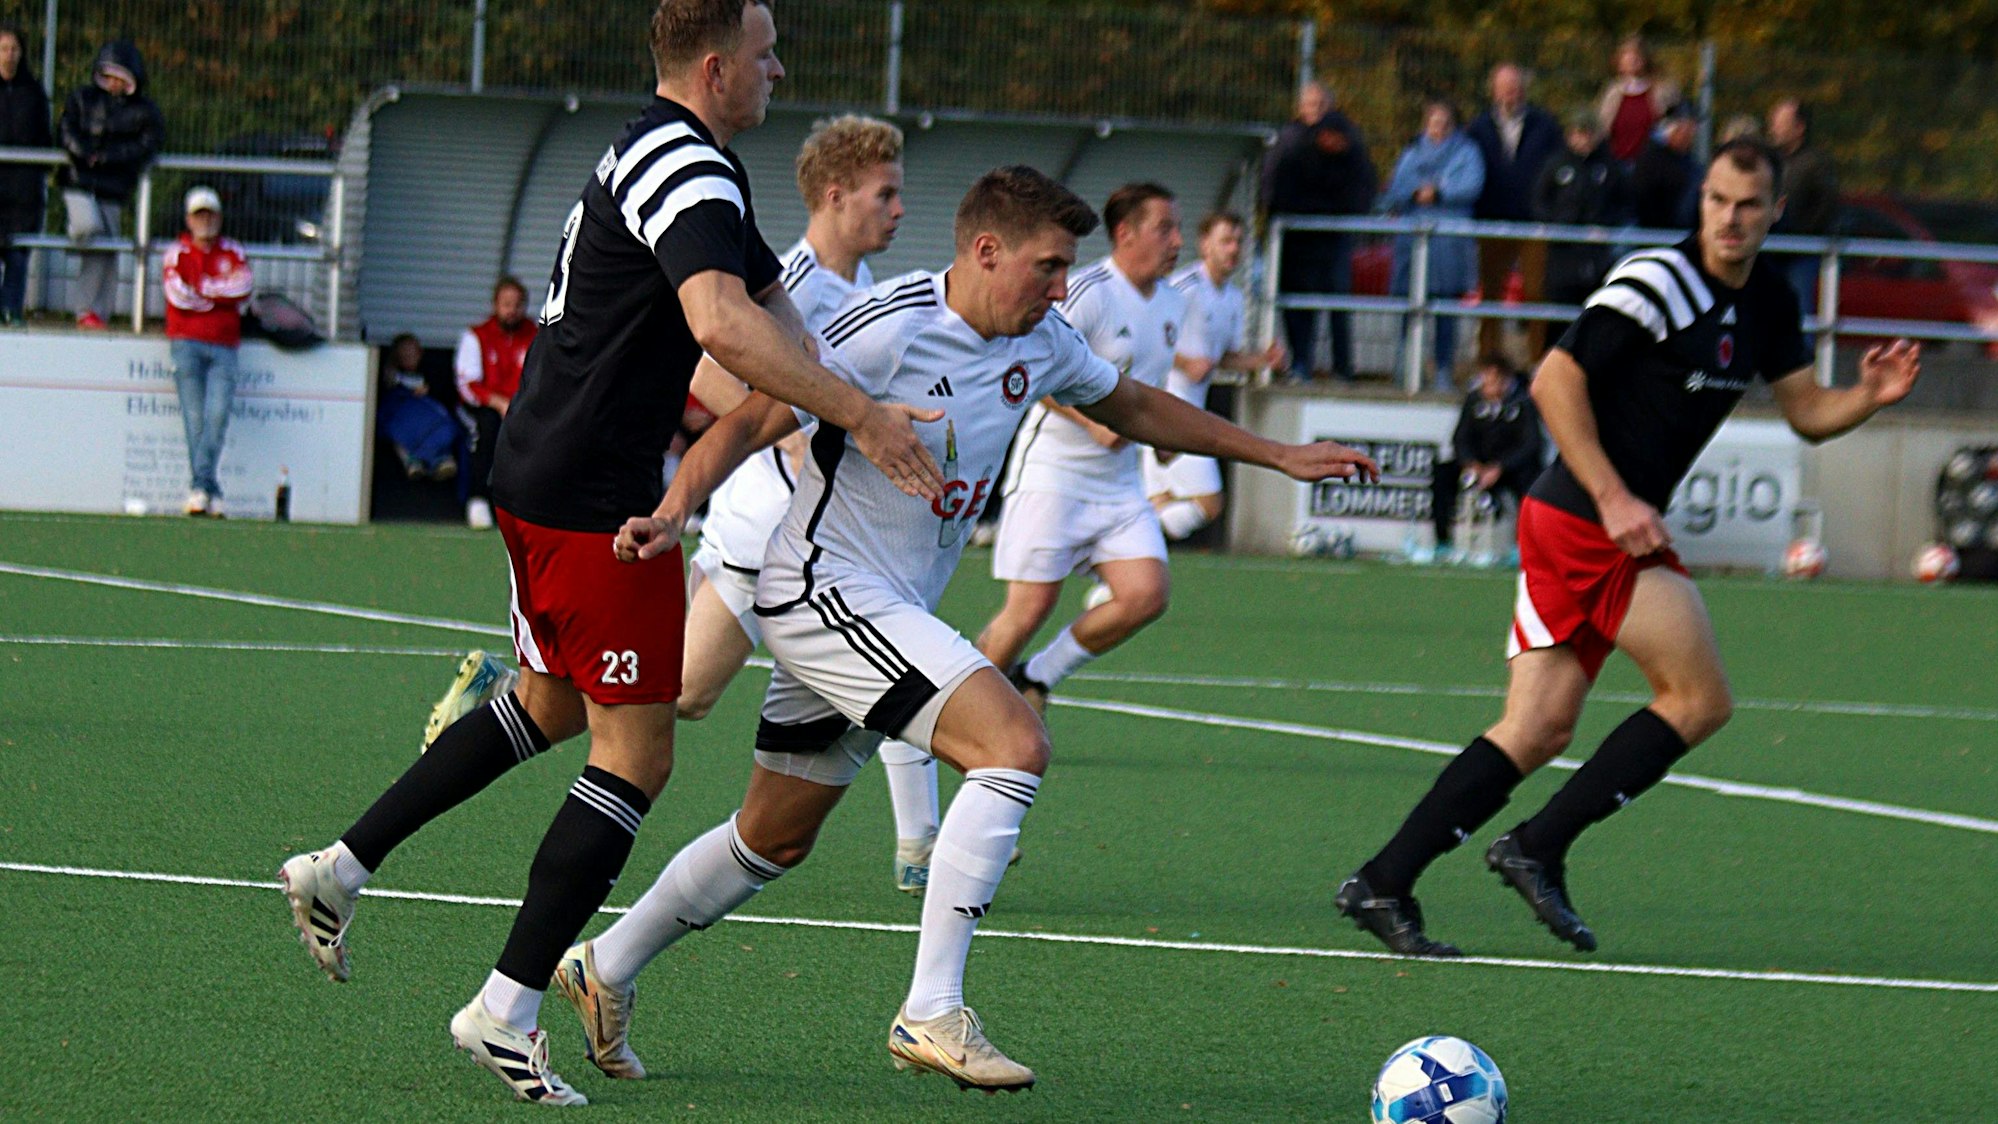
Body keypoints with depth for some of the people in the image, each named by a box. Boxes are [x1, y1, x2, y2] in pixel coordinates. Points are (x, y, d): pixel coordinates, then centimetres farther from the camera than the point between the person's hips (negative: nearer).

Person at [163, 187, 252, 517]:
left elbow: (244, 288, -2)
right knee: (195, 418, -9)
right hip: (187, 342, -1)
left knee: (217, 414, -15)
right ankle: (209, 491, -11)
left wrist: (201, 290, -4)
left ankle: (200, 487, -18)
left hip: (224, 346, 1)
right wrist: (224, 292, 0)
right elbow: (177, 294, -6)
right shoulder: (177, 253, 10)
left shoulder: (234, 253, 16)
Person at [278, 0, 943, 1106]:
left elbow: (770, 304, 19)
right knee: (635, 757, -5)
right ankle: (507, 1008, -6)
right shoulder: (686, 168, -18)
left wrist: (849, 413, 5)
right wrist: (859, 415, -35)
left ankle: (341, 867, 27)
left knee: (552, 705, 28)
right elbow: (721, 322, -35)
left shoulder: (651, 157, 16)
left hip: (534, 477, 10)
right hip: (597, 503, -10)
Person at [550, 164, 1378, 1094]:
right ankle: (932, 1014, -22)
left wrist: (1279, 456, 24)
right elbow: (749, 424, -18)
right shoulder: (889, 330, -19)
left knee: (774, 841, 17)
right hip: (828, 592, -9)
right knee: (1015, 745, -22)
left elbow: (1137, 409, 23)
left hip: (889, 615, 9)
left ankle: (606, 969, 34)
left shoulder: (1039, 344, 5)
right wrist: (672, 515, -34)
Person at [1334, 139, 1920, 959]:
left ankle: (1381, 887, -1)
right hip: (1588, 525, -8)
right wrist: (1613, 499, -21)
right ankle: (1538, 848, -3)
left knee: (1538, 731, 3)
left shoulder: (1768, 304, 13)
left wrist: (1869, 396, -3)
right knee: (1700, 700, -6)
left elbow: (1807, 412, 19)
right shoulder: (1658, 282, -14)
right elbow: (1555, 383, -17)